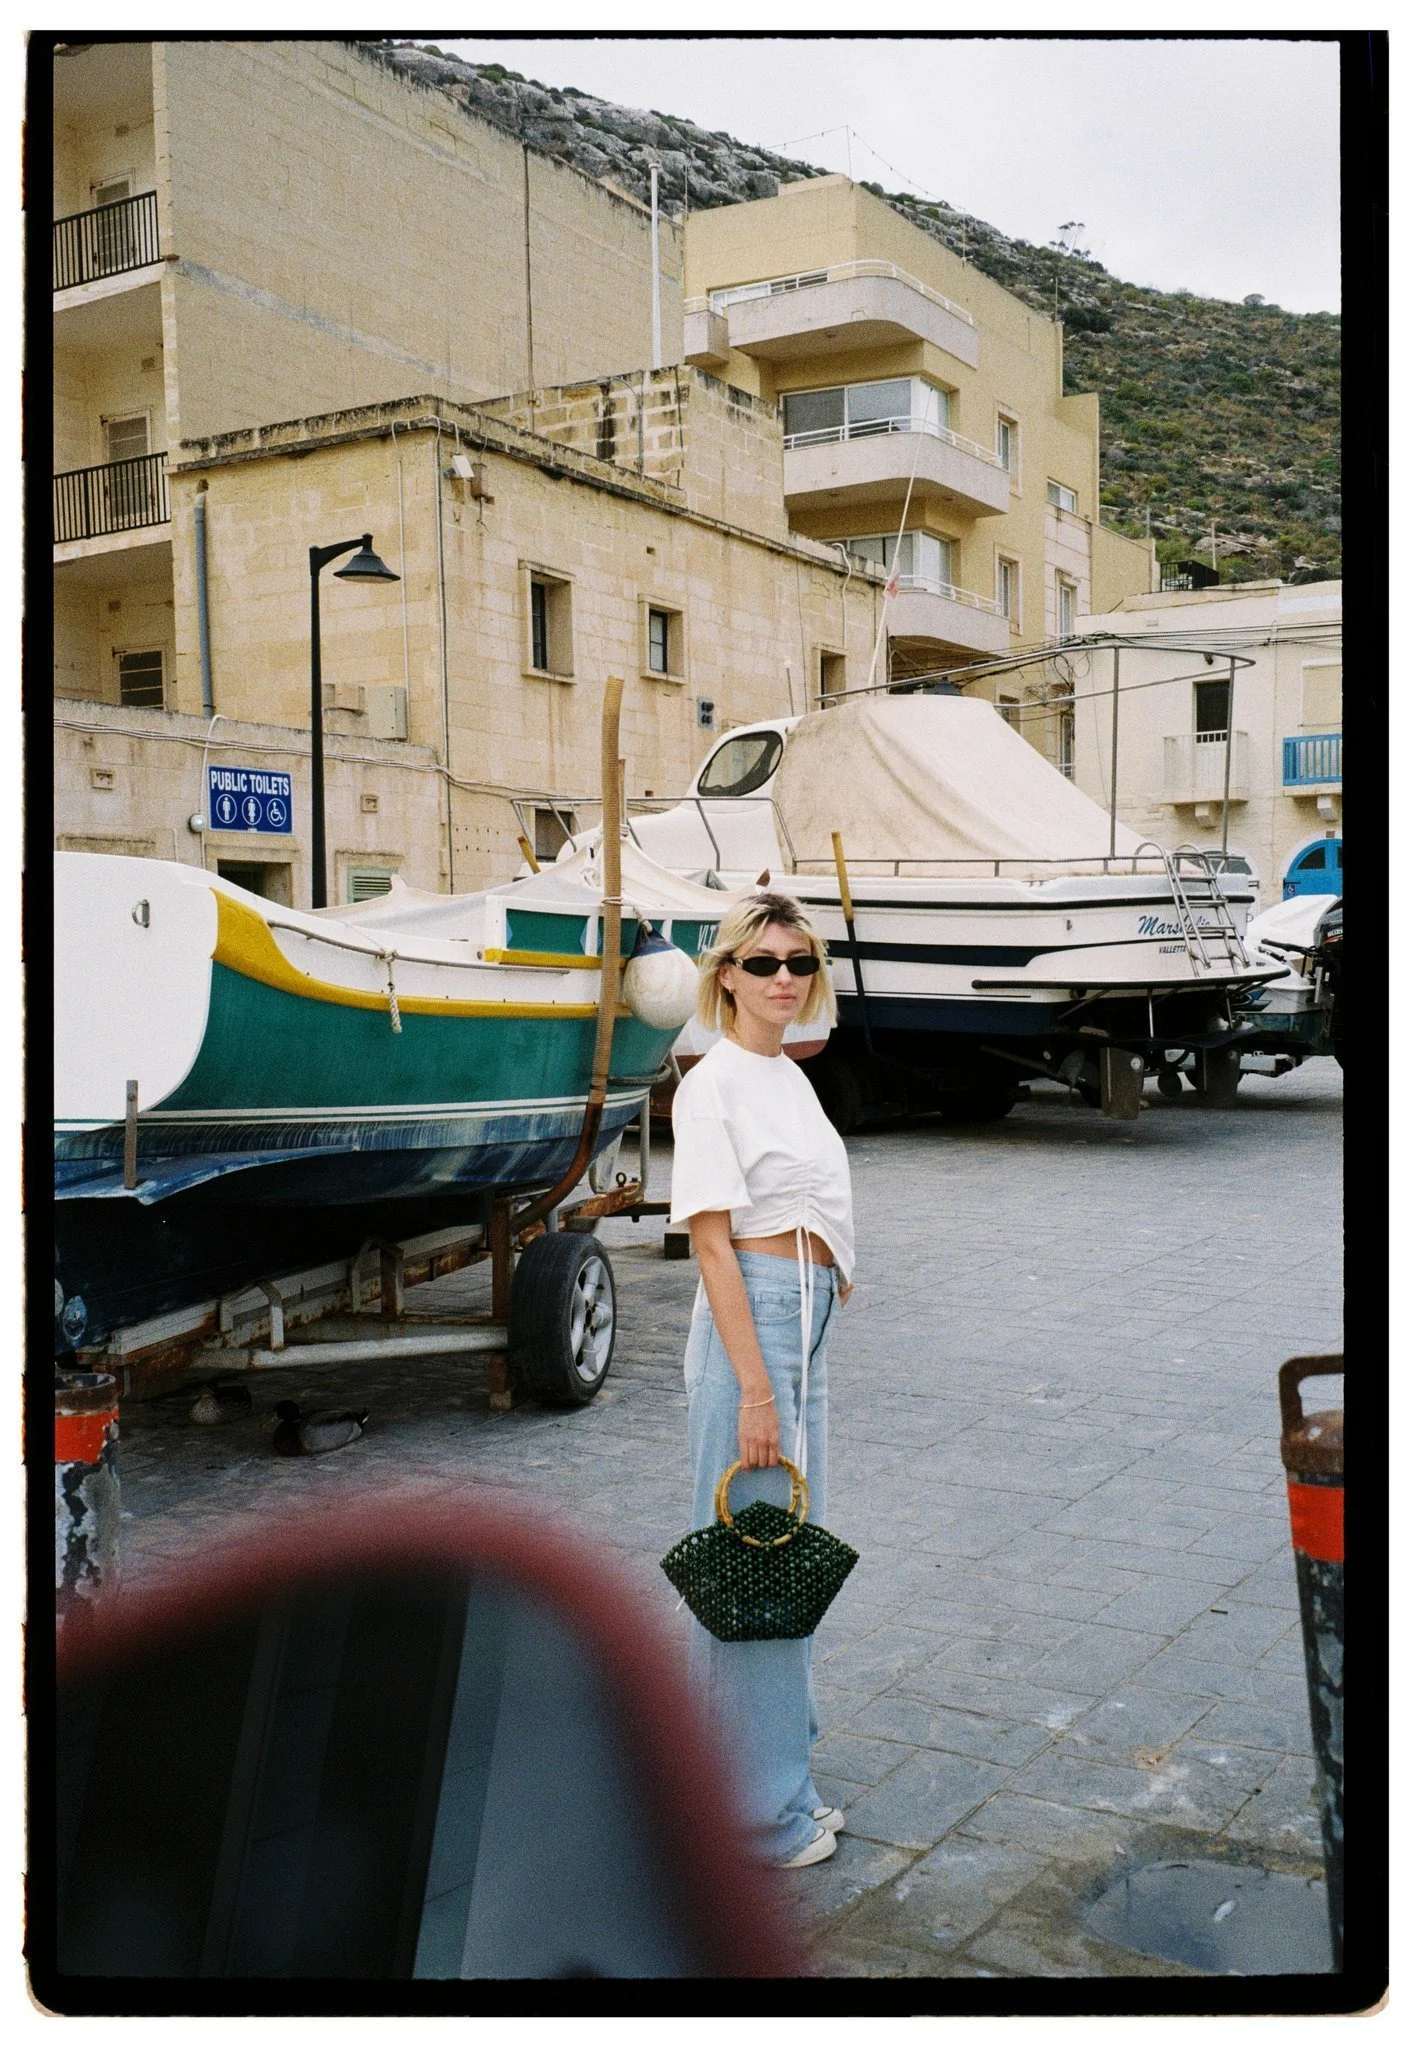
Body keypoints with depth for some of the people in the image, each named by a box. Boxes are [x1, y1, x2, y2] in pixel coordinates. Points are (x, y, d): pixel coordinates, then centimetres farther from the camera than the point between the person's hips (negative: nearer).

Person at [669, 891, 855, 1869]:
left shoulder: (791, 1077, 14)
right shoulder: (712, 1085, -12)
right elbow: (713, 1241, -17)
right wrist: (754, 1387, -20)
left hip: (809, 1321, 9)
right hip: (751, 1318, -9)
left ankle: (780, 1775, 31)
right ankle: (767, 1814, 10)